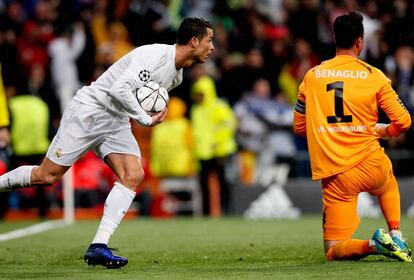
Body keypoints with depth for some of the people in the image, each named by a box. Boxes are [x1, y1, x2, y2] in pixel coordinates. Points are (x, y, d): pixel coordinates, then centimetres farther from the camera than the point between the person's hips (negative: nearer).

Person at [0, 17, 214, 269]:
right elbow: (119, 89, -31)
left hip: (117, 123, 8)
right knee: (47, 176, -7)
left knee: (134, 176, -13)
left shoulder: (177, 75, 8)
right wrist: (146, 119, -23)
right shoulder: (154, 55, -22)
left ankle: (98, 247, -15)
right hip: (89, 112, -8)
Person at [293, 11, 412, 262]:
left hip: (334, 175, 0)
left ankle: (373, 245, -21)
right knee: (388, 183, 39)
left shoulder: (312, 77, 5)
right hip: (371, 163, 0)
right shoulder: (373, 76, 0)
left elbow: (299, 126, 13)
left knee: (334, 251, 6)